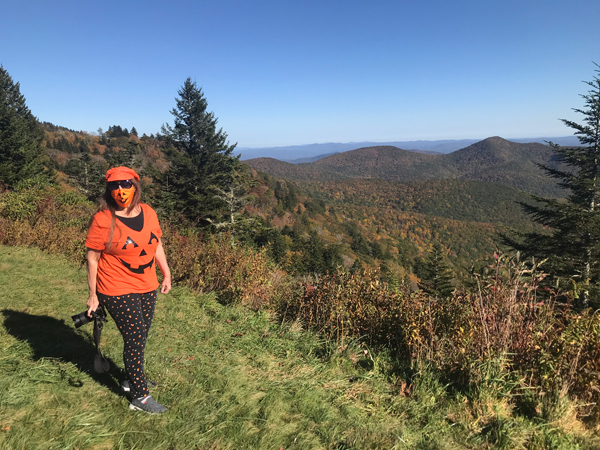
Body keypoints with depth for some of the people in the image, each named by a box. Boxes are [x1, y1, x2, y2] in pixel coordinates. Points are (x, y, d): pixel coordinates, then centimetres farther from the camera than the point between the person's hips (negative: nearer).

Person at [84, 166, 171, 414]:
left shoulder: (148, 212, 0)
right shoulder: (102, 219, -15)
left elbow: (157, 244, 11)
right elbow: (92, 258, -9)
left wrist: (166, 273, 12)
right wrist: (93, 295, -7)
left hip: (147, 288, 6)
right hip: (118, 292, -5)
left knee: (140, 337, 18)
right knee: (135, 339, -1)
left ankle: (131, 379, 42)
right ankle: (140, 397, 16)